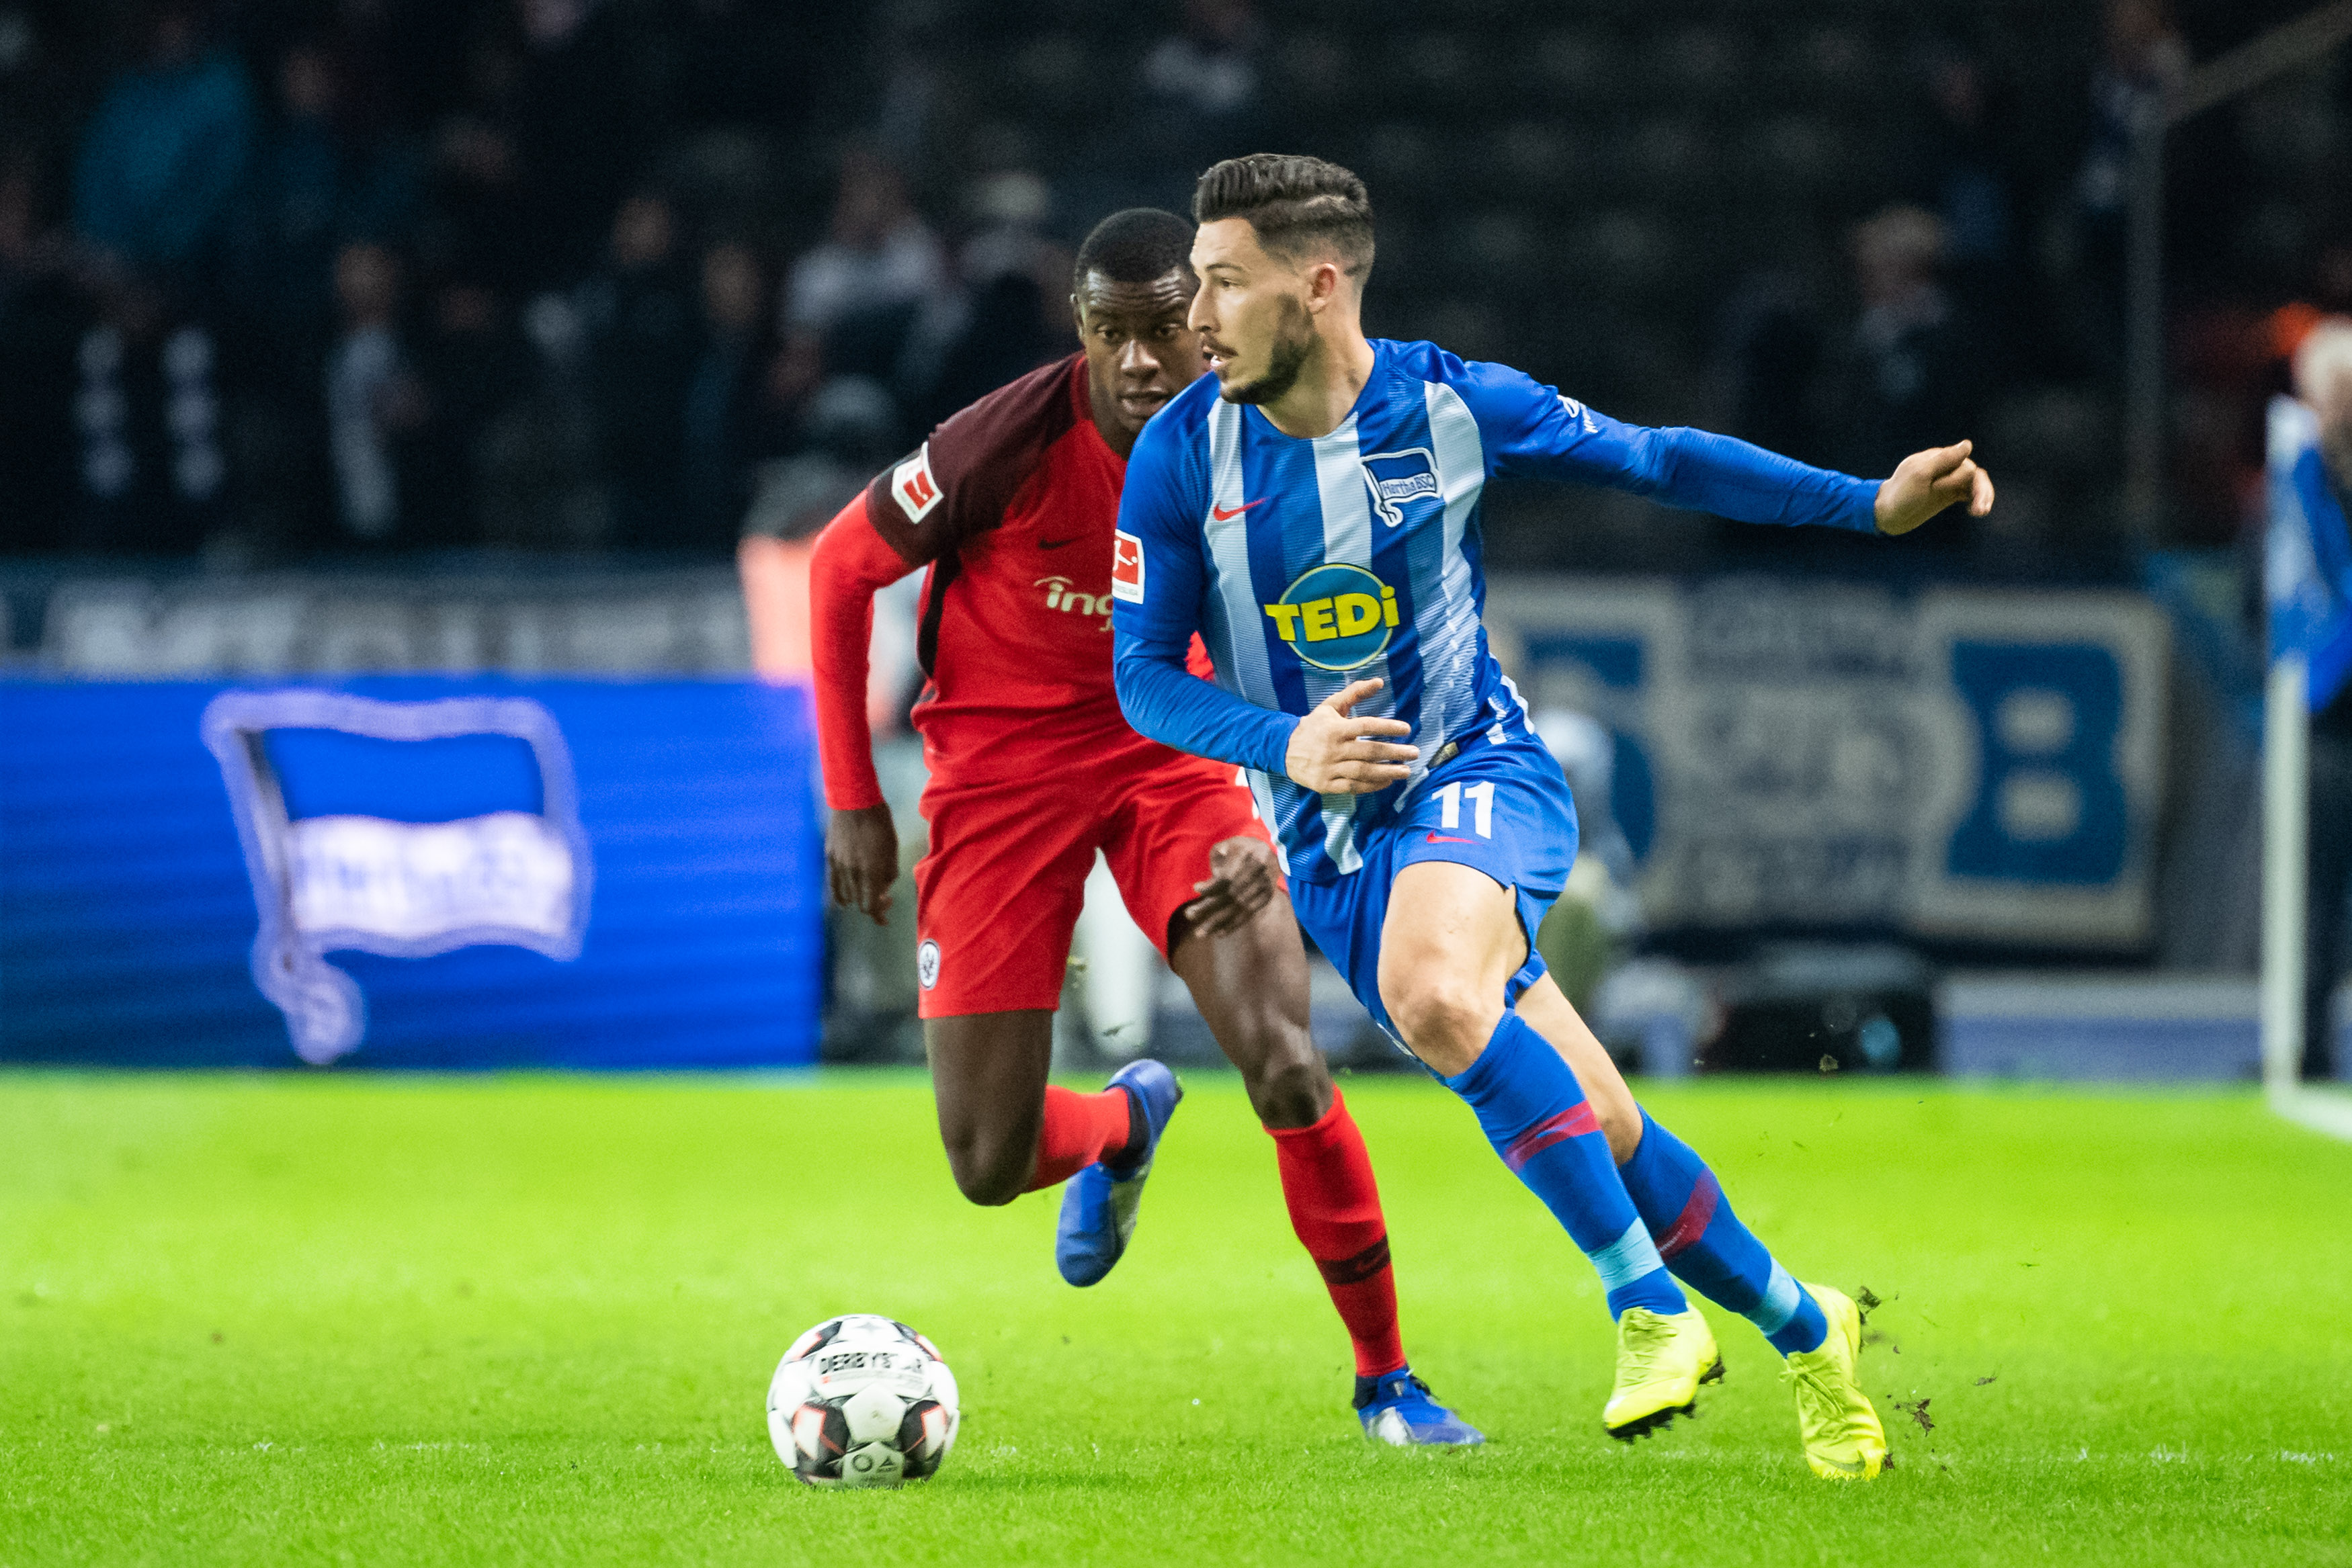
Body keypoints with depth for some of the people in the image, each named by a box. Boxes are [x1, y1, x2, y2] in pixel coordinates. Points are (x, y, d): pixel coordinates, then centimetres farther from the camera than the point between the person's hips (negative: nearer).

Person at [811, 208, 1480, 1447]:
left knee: (1286, 1072, -18)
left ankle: (1385, 1378, 2)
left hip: (1173, 747, 1)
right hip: (1001, 754, -1)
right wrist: (852, 798, -8)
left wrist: (1285, 828, -18)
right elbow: (843, 565, -8)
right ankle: (1123, 1124, 35)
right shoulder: (1014, 438, -22)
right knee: (989, 1163, -4)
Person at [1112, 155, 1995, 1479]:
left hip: (1478, 772, -2)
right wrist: (1285, 746, -21)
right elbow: (1144, 673, -2)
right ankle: (1801, 1326, 25)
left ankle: (1648, 1303, -26)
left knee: (1431, 992, -36)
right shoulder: (1182, 456, -8)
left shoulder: (1451, 405, -10)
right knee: (1599, 1141, 1)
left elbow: (1659, 462, 3)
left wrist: (1877, 505, -3)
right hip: (1329, 828, 2)